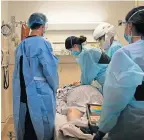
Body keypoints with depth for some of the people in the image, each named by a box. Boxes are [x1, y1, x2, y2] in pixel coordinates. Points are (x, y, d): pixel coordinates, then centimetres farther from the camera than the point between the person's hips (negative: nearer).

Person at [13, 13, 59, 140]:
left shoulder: (21, 45, 10)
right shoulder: (42, 43, -11)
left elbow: (17, 71, 14)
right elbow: (49, 69, -12)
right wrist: (54, 87, 2)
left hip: (22, 92, 7)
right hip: (39, 91, -7)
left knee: (26, 126, 15)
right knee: (41, 126, 5)